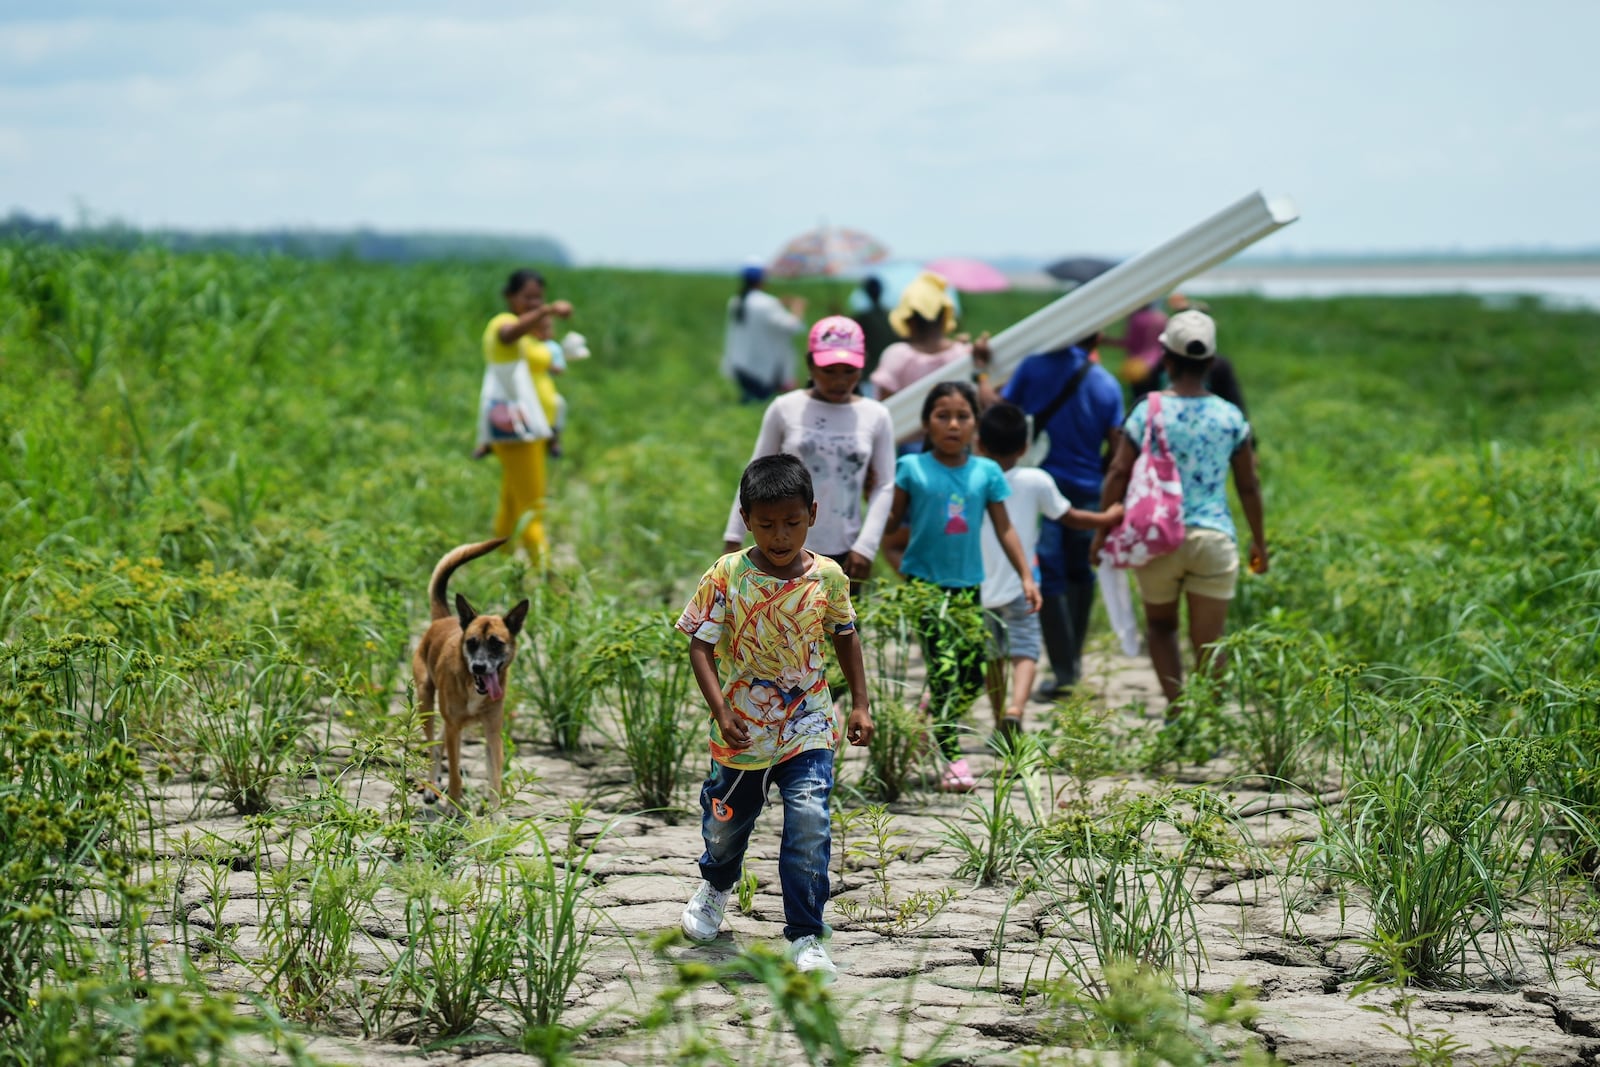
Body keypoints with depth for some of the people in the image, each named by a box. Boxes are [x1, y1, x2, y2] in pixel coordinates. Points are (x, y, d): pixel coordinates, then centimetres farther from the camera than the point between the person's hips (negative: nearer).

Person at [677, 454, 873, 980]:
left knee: (810, 826, -16)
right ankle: (715, 886, 52)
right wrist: (720, 711, -21)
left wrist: (861, 704, 6)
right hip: (741, 731, 0)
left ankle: (806, 937, -7)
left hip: (807, 728, 0)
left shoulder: (828, 577, -6)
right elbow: (700, 645, -10)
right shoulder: (728, 576, -12)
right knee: (726, 823, 19)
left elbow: (845, 636, 10)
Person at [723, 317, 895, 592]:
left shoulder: (876, 417, 3)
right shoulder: (785, 409, 0)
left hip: (843, 553, 1)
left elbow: (885, 486, 4)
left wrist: (866, 546, -6)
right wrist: (733, 538, 4)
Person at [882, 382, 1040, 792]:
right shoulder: (912, 468, -3)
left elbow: (1004, 529, 8)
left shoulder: (987, 473, 4)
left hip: (967, 584, 4)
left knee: (973, 673, 3)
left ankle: (937, 723, 31)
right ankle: (952, 758, -7)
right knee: (943, 665, -12)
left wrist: (1026, 576, 5)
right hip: (923, 581, -4)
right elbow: (892, 520, 5)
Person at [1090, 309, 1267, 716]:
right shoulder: (1230, 418, 0)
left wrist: (1102, 531, 6)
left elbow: (1118, 474, -5)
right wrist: (1259, 541, 18)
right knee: (1208, 641, 6)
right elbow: (1249, 486, 7)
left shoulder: (1149, 411, -5)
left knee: (1160, 624, 20)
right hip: (1214, 538, 0)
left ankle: (1175, 700, 1)